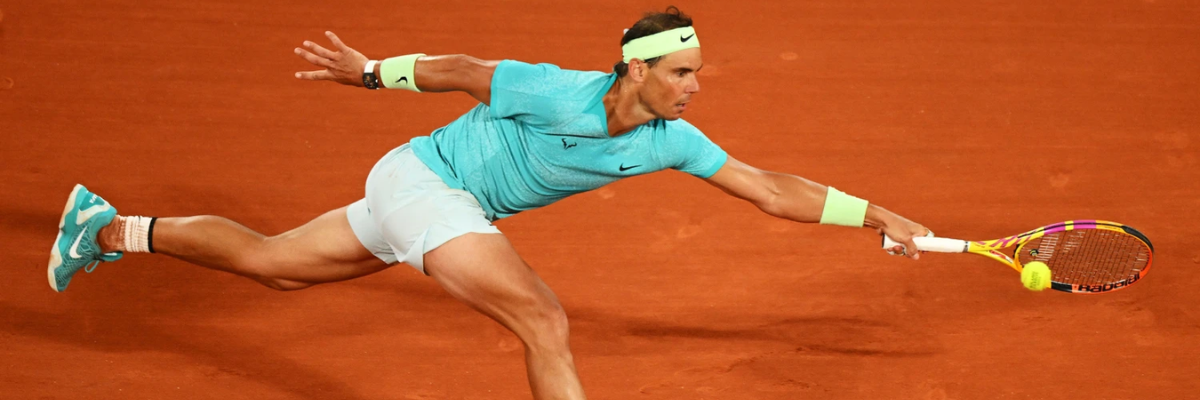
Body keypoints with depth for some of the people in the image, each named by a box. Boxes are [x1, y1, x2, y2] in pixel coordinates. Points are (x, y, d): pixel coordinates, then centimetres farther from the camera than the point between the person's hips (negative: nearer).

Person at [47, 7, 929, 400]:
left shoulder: (667, 139, -8)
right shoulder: (558, 94, -27)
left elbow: (771, 189, -8)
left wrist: (876, 215, -14)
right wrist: (372, 73, -2)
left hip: (447, 201, 8)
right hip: (421, 179, -8)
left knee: (270, 264, 20)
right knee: (545, 319, -20)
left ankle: (110, 228, 33)